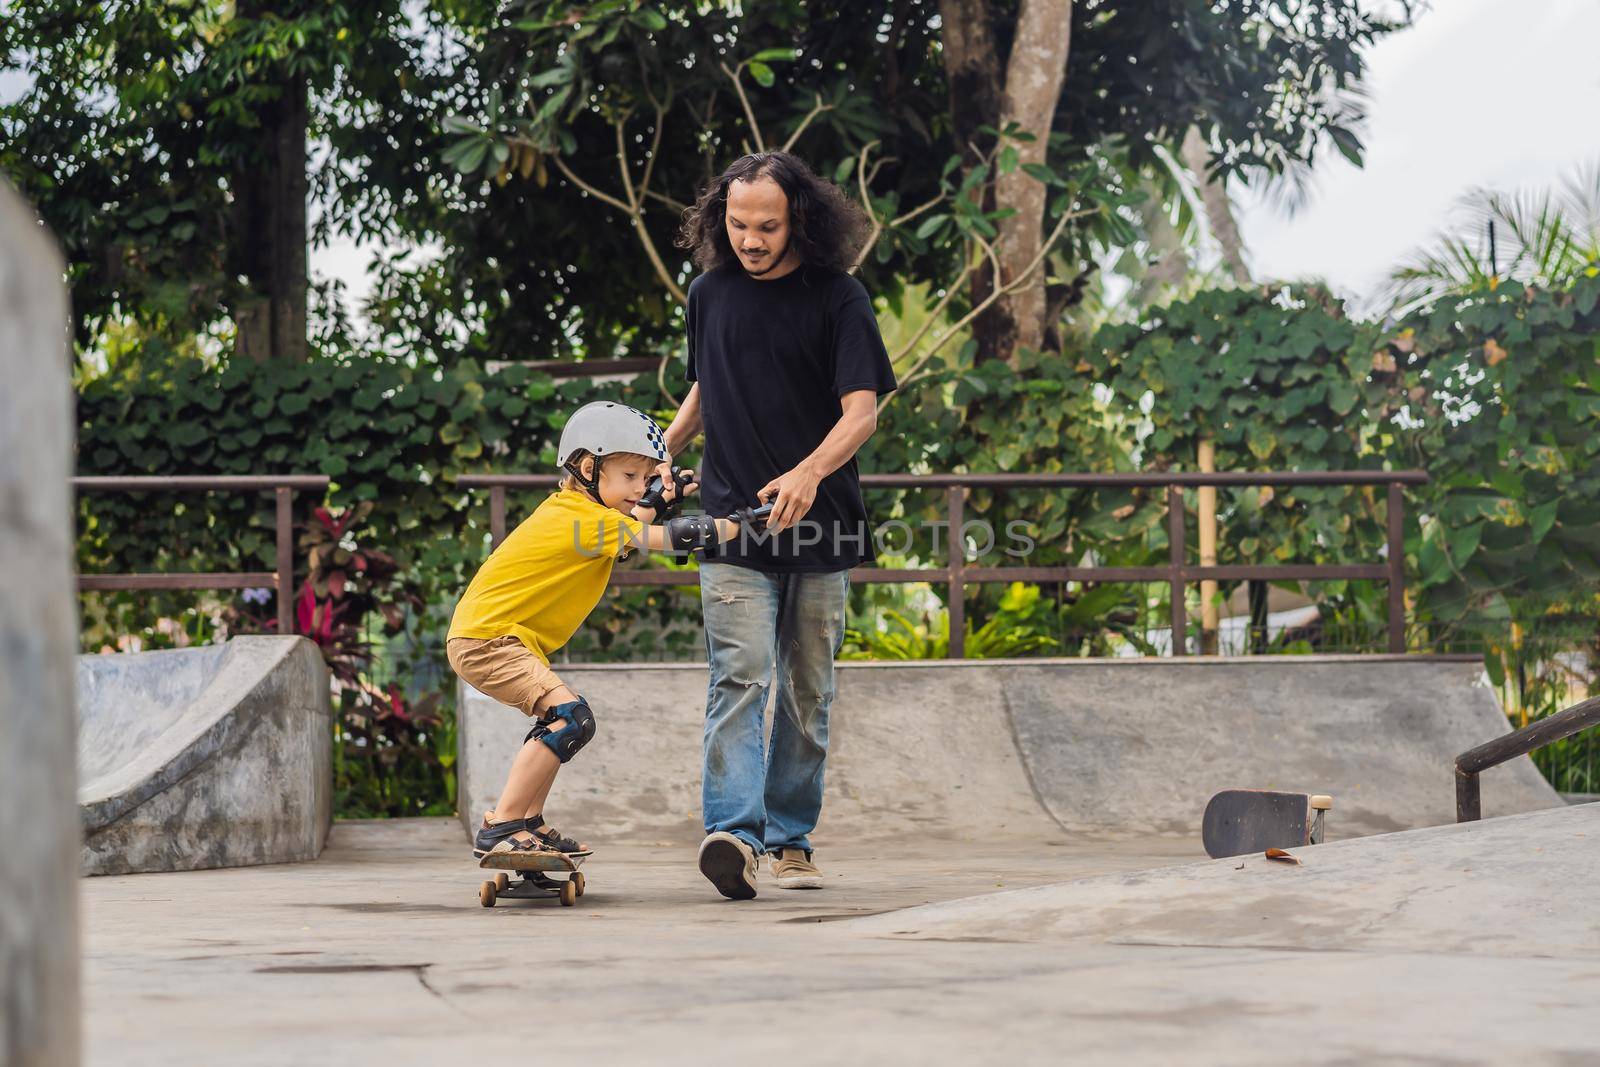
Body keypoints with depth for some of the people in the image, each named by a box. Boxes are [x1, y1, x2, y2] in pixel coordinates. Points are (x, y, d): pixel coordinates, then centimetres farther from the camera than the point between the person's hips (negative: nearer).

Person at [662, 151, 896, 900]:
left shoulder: (838, 299, -3)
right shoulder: (710, 293, 8)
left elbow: (862, 412, -13)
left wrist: (811, 471, -30)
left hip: (818, 525, -1)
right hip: (731, 520, 1)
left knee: (807, 691, 8)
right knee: (741, 675, -15)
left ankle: (790, 839, 18)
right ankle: (734, 835, -28)